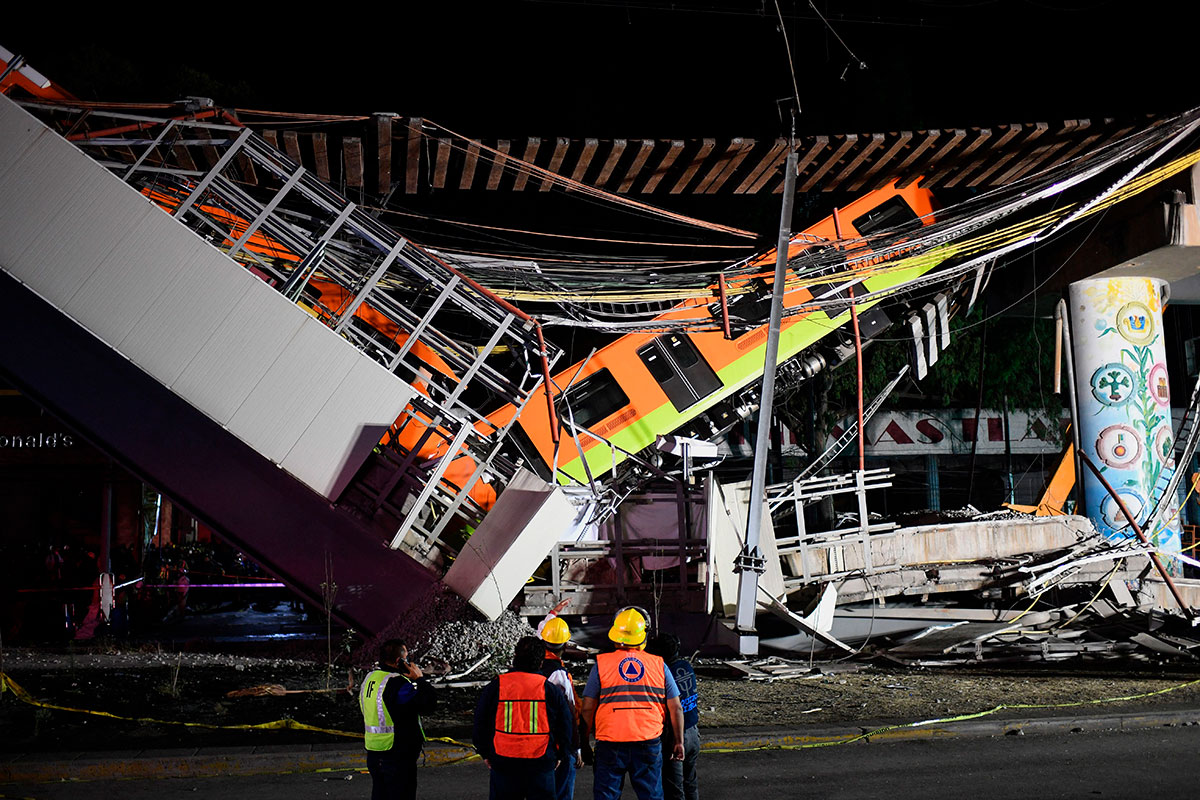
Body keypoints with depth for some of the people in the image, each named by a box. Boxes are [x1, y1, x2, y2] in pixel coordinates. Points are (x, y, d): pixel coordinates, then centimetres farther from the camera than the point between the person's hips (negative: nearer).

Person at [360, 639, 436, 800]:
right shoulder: (398, 684, -21)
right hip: (399, 757, -8)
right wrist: (420, 679, -9)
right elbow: (428, 703, -25)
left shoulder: (370, 678, 7)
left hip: (373, 754, 8)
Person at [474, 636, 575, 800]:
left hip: (503, 762, 1)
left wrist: (485, 753, 19)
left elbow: (480, 722, 8)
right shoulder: (551, 689, -1)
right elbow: (565, 725, 6)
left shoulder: (495, 687, 0)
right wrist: (560, 755, 18)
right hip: (541, 764, 0)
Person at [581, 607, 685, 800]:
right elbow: (676, 708, 5)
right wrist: (678, 742, 14)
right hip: (649, 743, 1)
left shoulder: (601, 663, 0)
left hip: (610, 743, -1)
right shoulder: (659, 665, 3)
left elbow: (588, 708, 0)